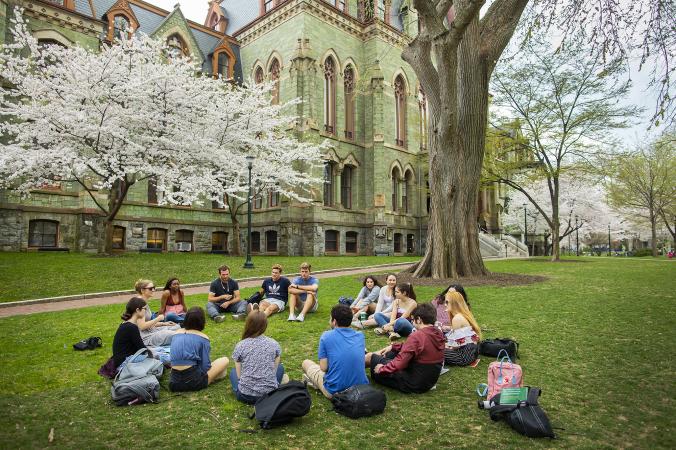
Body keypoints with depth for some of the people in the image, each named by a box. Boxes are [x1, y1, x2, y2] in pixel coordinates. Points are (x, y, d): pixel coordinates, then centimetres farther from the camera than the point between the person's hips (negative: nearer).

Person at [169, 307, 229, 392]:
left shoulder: (176, 334, 9)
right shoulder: (203, 338, -6)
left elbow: (174, 360, 17)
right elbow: (205, 366, -7)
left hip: (174, 383, 5)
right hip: (193, 382, -5)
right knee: (224, 360, 12)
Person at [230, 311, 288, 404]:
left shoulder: (240, 346, -5)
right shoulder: (274, 344, -1)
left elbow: (239, 375, 1)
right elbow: (274, 370, 5)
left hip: (245, 396, 0)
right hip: (270, 394, 0)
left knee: (233, 371, 30)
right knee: (280, 367, 30)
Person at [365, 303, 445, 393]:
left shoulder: (417, 336, -27)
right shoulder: (439, 334, -1)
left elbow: (399, 363, -29)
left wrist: (382, 369, -10)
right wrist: (392, 347, 15)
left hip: (412, 385, -8)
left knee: (370, 357, 8)